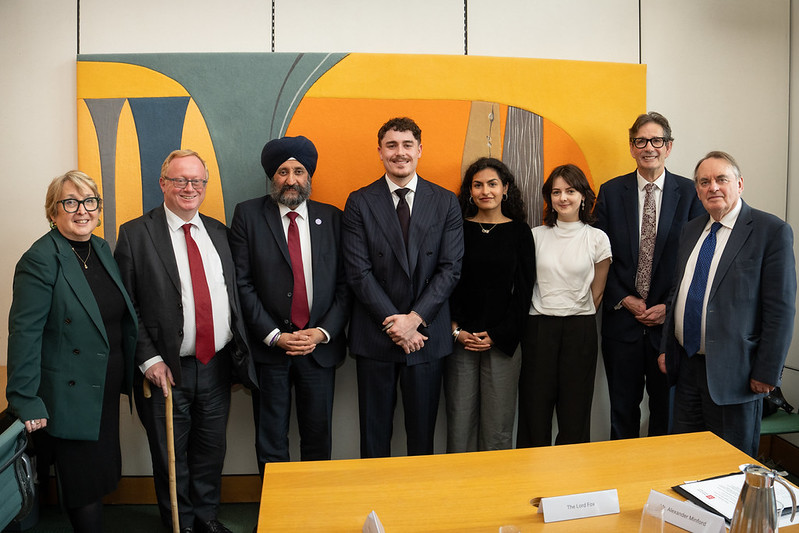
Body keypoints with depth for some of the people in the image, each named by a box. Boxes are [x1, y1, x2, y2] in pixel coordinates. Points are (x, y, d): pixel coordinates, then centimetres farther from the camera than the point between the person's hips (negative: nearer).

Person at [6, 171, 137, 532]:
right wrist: (26, 402, -18)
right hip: (69, 399, -7)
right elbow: (24, 335, -17)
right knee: (83, 490, 7)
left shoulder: (102, 249, 7)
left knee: (101, 478, 19)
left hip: (107, 391, 7)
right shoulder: (40, 260, -15)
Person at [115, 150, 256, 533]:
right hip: (167, 371, -4)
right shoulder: (135, 234, -5)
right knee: (171, 456, 13)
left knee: (211, 451, 18)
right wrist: (149, 359, -14)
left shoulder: (218, 231, 8)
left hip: (217, 366, 4)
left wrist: (239, 355, 7)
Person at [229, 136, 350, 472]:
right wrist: (275, 336, -11)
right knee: (271, 439, 9)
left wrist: (323, 332, -8)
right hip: (268, 347, -1)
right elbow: (242, 283, -5)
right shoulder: (248, 215, 0)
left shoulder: (331, 217, 6)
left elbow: (344, 284, 4)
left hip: (320, 345, 2)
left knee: (319, 435, 12)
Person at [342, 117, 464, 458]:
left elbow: (450, 268, -2)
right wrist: (395, 324, -12)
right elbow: (358, 272, -6)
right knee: (374, 431, 11)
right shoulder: (359, 203, 0)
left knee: (423, 432, 13)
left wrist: (415, 318, -12)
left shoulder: (445, 202, 4)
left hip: (427, 335, 1)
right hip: (375, 337, -1)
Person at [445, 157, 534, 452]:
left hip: (503, 340, 0)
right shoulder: (458, 229, 6)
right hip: (460, 339, 1)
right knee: (459, 420, 3)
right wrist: (456, 331, -6)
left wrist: (498, 335, -6)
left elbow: (523, 289, 2)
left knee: (498, 424, 2)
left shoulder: (519, 232, 5)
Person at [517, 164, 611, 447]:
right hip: (538, 327, 1)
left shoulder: (597, 238, 1)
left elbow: (596, 292, 7)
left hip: (580, 330, -1)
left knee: (575, 410, 7)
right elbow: (525, 285, 10)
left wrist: (578, 321, 7)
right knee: (534, 405, 5)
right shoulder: (536, 236, 4)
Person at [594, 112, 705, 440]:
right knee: (623, 409, 12)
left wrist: (670, 306, -9)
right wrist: (624, 299, -7)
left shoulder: (689, 193, 1)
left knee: (667, 408, 11)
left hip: (671, 319, 0)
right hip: (621, 318, 1)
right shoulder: (611, 192, 3)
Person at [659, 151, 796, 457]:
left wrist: (767, 372, -14)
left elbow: (781, 308, -12)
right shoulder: (691, 230, 11)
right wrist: (667, 348, 12)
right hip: (687, 365, 6)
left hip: (733, 372, -6)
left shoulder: (771, 231, -9)